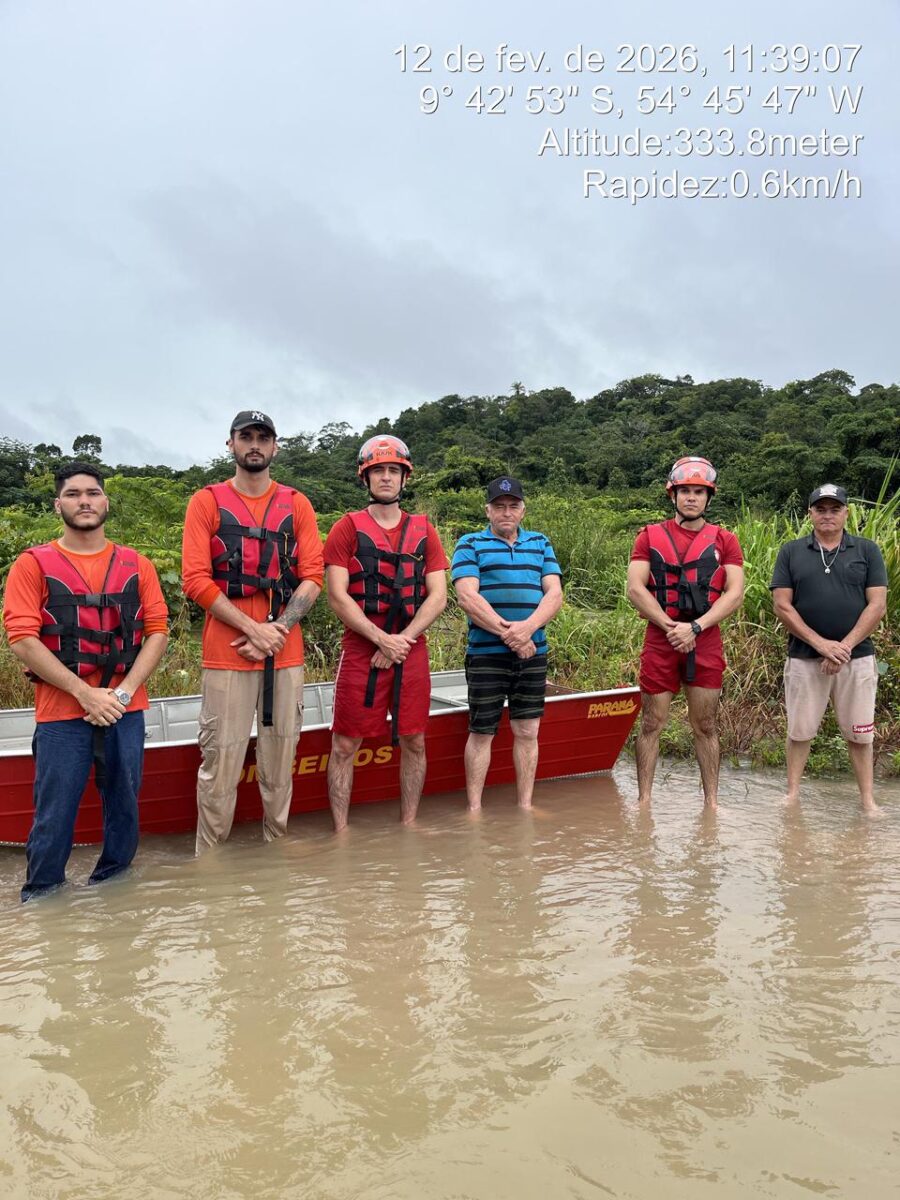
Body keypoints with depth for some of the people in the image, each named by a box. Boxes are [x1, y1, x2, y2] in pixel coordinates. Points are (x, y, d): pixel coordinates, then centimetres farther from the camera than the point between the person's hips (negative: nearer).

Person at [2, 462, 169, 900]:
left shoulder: (136, 566, 10)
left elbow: (157, 632, 5)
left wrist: (123, 691, -9)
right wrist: (85, 693, -13)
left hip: (125, 711, 3)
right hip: (61, 714, -2)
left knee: (124, 806, 9)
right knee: (54, 815, 1)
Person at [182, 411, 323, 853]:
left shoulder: (296, 504, 12)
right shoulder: (207, 501, 5)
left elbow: (312, 577, 5)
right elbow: (195, 580, -4)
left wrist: (279, 629, -9)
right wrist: (253, 629, -12)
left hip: (286, 653, 3)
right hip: (226, 653, -2)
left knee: (280, 759, 8)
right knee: (220, 761, -3)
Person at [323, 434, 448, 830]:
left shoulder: (423, 530, 10)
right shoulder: (347, 528, 2)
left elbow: (438, 595, 4)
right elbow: (337, 595, -6)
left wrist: (402, 640, -9)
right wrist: (382, 639, -14)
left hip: (412, 652, 3)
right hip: (361, 650, -3)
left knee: (413, 742, 9)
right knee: (345, 744, 0)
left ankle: (409, 824, 23)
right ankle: (340, 831, 11)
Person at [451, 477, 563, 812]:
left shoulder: (541, 544, 14)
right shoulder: (470, 545, 3)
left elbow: (554, 594, 3)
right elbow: (467, 597, -10)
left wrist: (527, 627, -16)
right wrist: (508, 633, -17)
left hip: (533, 653, 4)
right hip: (486, 655, -3)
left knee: (527, 731, 8)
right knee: (481, 732, 3)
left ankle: (525, 805, 19)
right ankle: (474, 808, 12)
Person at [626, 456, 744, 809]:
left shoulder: (724, 541, 8)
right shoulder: (650, 536, 7)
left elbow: (735, 593, -2)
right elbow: (635, 588, -2)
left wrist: (695, 627, -13)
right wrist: (670, 626, -13)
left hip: (706, 642, 0)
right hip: (659, 642, 0)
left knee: (704, 727, 8)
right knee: (651, 725, 4)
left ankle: (711, 801, 17)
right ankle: (644, 800, 12)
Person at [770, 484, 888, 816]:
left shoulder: (867, 551, 4)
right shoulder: (791, 552, 3)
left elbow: (877, 605, -3)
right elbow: (782, 606, -3)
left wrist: (845, 646, -13)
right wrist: (821, 644, -13)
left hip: (857, 658, 0)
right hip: (804, 658, 0)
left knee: (859, 732, 8)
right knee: (799, 730, 8)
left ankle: (867, 798, 19)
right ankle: (793, 793, 20)